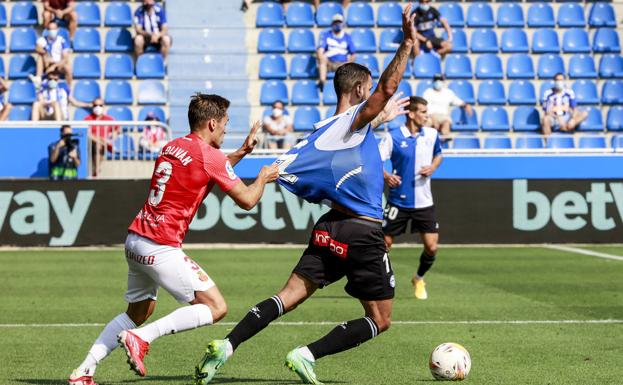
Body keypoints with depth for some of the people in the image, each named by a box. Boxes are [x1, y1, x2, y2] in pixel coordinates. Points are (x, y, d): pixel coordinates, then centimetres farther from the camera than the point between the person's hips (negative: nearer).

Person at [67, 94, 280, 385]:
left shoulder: (172, 147, 15)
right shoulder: (208, 155, -10)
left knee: (137, 312, 23)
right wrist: (263, 178, 16)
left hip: (135, 241, 9)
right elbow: (246, 200, -4)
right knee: (216, 308, -4)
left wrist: (242, 152, 31)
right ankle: (140, 338, -12)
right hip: (161, 248, -9)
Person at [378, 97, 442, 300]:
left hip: (424, 202, 3)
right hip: (398, 201, -3)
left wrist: (433, 167, -2)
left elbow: (438, 154, 20)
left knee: (431, 247, -2)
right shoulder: (393, 137, -10)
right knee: (384, 244, 0)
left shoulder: (432, 135, 1)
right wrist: (385, 175, -30)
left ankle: (419, 279, 25)